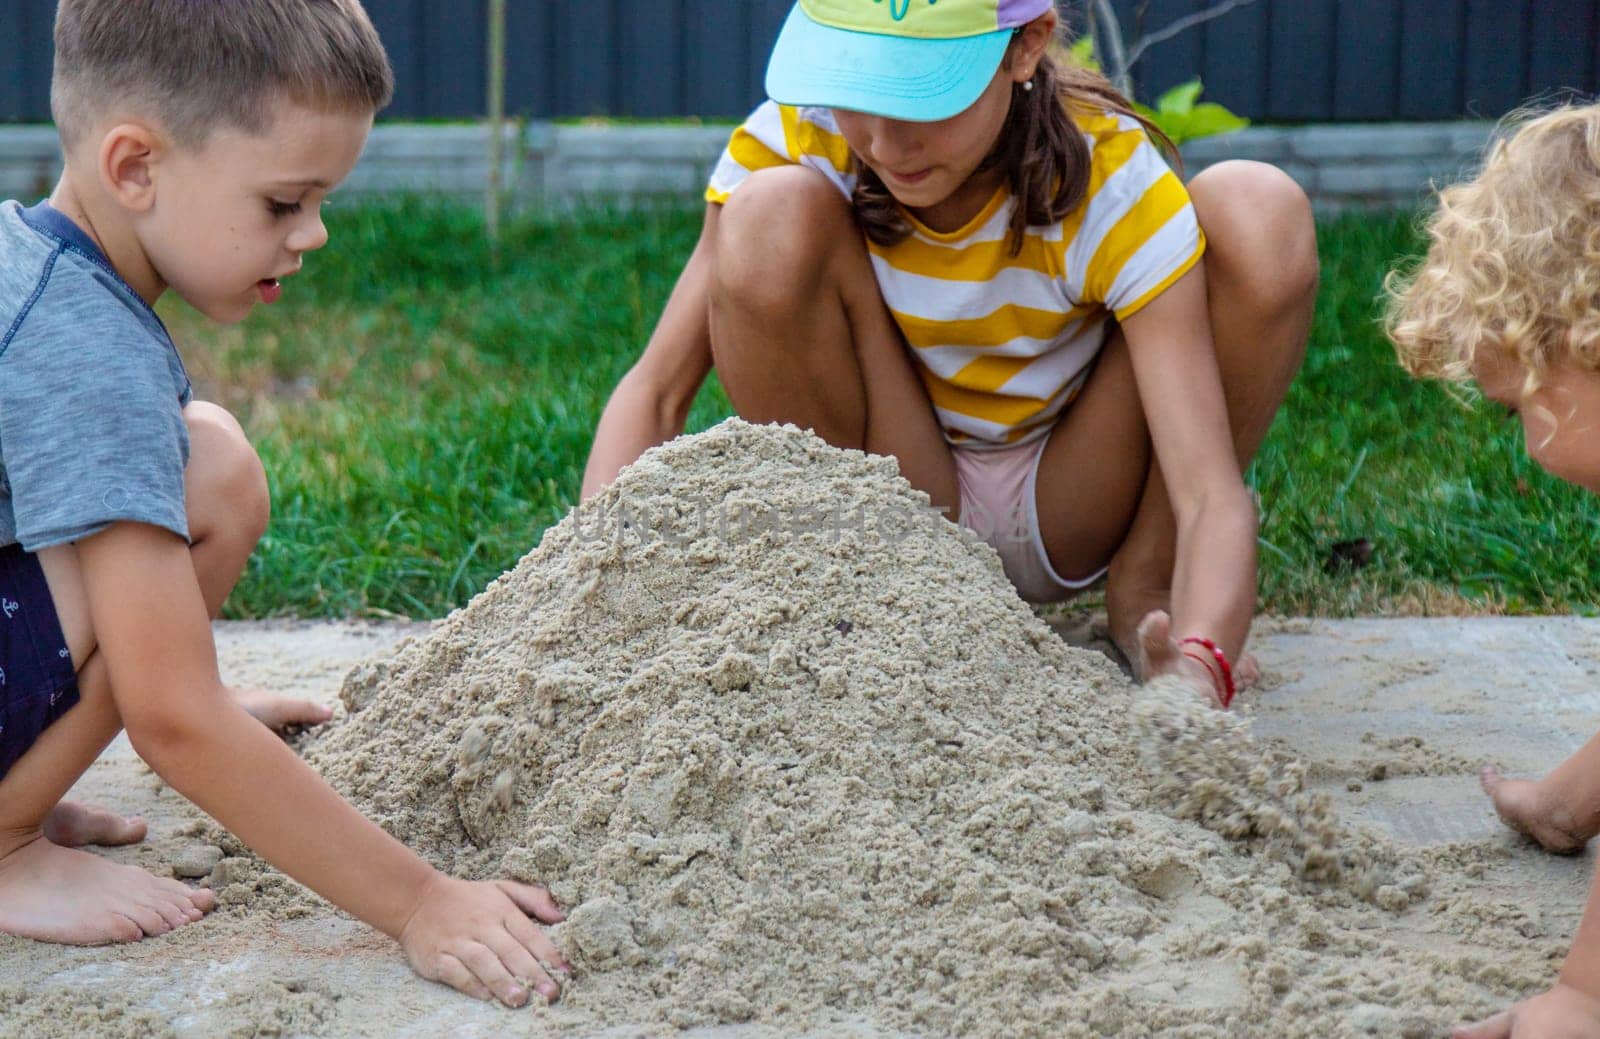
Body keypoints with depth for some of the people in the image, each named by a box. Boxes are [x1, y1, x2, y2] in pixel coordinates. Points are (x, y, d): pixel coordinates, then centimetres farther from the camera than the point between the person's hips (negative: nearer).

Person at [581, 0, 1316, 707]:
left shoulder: (1111, 179, -24)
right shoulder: (794, 140, -20)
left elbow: (1213, 495, -32)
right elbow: (653, 390, -22)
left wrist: (1199, 667, -51)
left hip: (1069, 520, 0)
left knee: (1261, 213, -24)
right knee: (772, 217, -28)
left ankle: (1144, 595, -5)